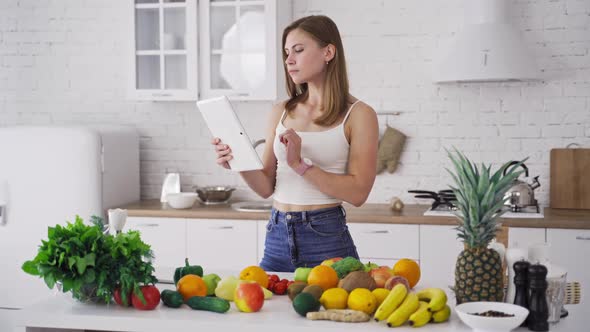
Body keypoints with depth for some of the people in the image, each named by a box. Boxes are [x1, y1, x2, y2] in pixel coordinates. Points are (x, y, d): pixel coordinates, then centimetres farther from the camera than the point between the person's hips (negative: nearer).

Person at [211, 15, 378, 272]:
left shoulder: (358, 115, -4)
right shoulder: (281, 112, 9)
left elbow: (358, 192, -12)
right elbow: (267, 187, 9)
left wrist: (301, 165, -19)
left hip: (326, 237, -4)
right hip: (277, 237, 4)